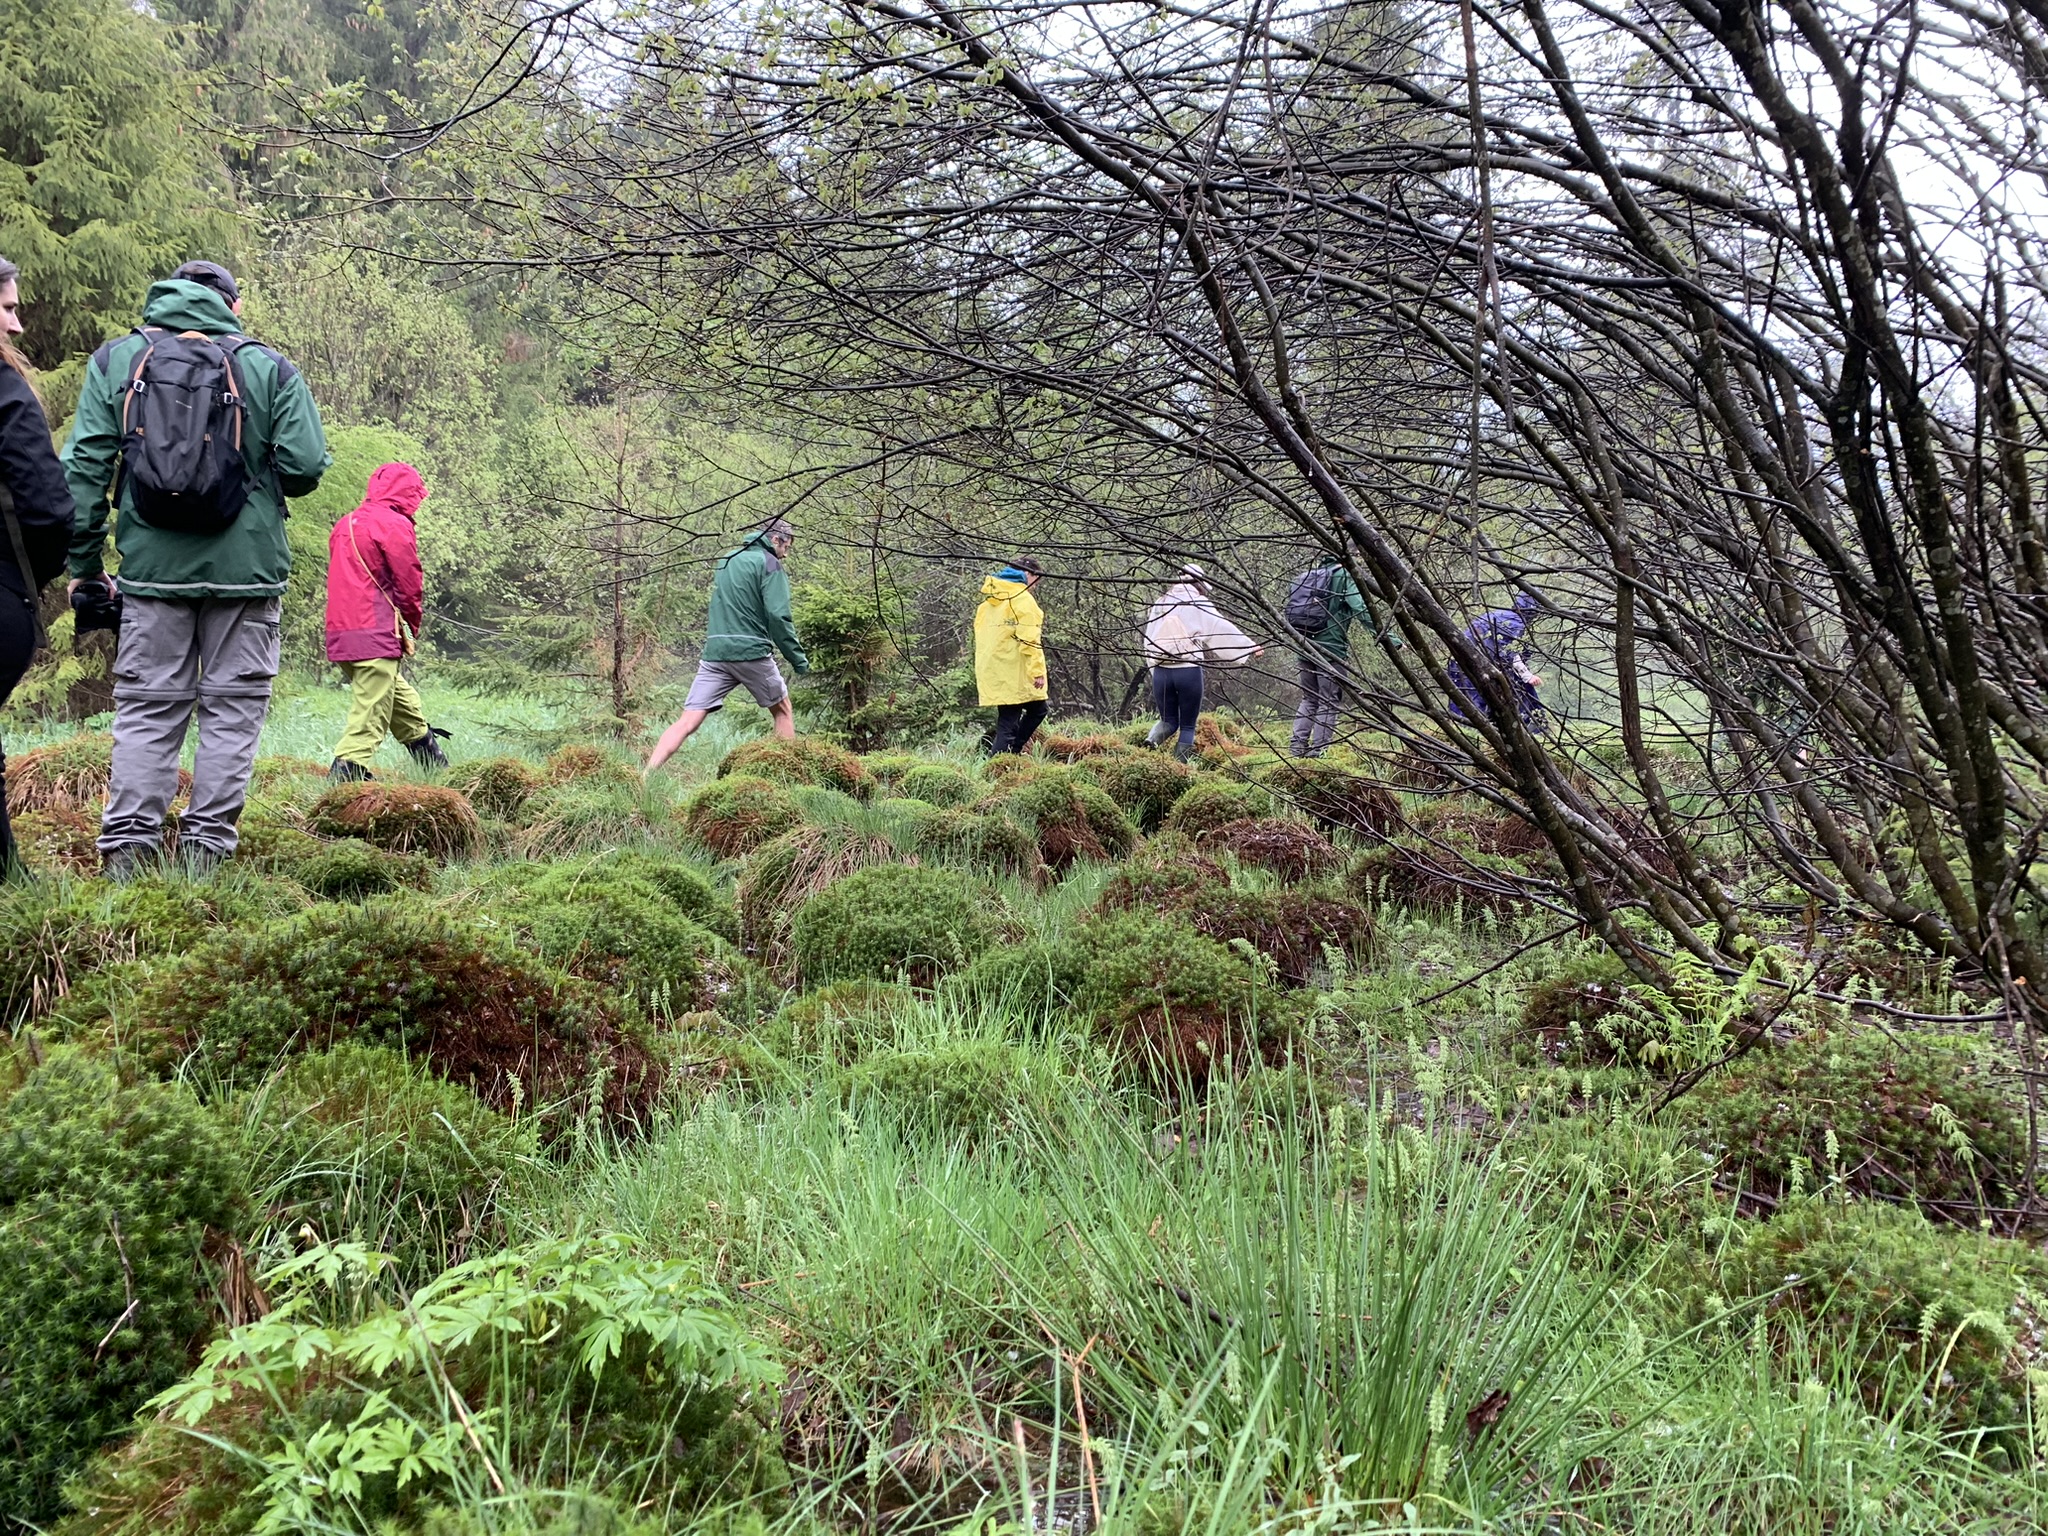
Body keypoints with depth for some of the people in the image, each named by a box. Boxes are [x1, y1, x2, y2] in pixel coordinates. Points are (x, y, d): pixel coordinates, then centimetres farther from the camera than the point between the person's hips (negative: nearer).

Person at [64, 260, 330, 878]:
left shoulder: (115, 359, 6)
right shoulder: (269, 367, 0)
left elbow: (84, 465, 2)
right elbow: (304, 467, -7)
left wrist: (83, 561, 6)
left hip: (152, 568, 2)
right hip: (245, 569, -2)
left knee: (147, 706, 8)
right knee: (233, 706, 6)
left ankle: (127, 845, 3)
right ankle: (206, 846, 4)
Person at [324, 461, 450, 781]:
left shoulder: (345, 524, 17)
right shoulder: (395, 525, -8)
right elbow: (410, 584, -8)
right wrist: (410, 629, 9)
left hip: (341, 634, 9)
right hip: (376, 638, -9)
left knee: (405, 705, 22)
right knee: (368, 721, -8)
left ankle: (439, 771, 32)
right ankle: (343, 780, -16)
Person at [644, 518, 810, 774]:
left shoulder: (727, 560, 21)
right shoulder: (769, 563, -1)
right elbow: (778, 616, -10)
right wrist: (798, 659, -6)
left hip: (714, 652, 5)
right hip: (751, 652, -5)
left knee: (687, 722, -4)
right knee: (782, 711, 17)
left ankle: (647, 775, -17)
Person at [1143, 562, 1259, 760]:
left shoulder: (1159, 603, 14)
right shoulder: (1197, 604, 0)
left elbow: (1149, 640, 16)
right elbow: (1223, 629, 3)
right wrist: (1250, 647, 13)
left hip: (1160, 671, 4)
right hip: (1188, 670, -4)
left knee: (1169, 720, 15)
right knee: (1188, 726, 7)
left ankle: (1151, 741, -15)